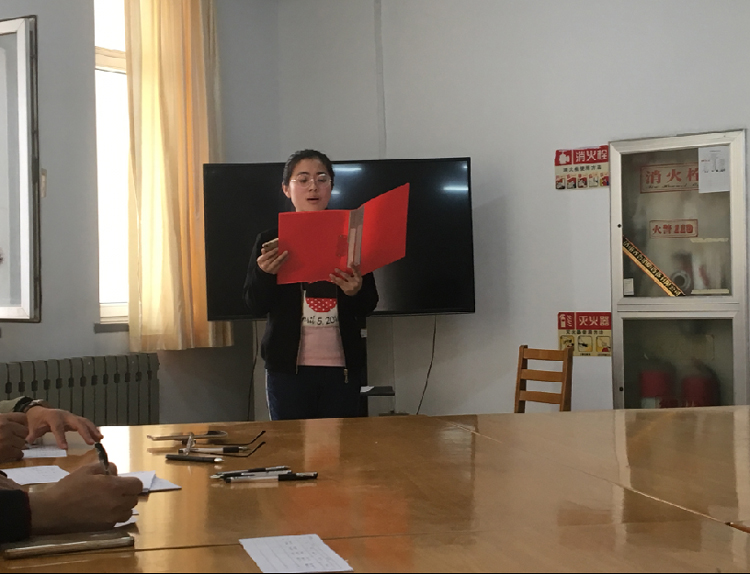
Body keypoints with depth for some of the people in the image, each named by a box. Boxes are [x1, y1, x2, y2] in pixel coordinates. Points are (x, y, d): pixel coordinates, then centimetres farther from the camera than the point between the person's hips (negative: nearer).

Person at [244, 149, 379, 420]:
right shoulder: (270, 241, 5)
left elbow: (368, 307, 8)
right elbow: (256, 306, 1)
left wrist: (356, 292, -14)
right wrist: (264, 273, -18)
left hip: (343, 366, 1)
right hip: (288, 367, -1)